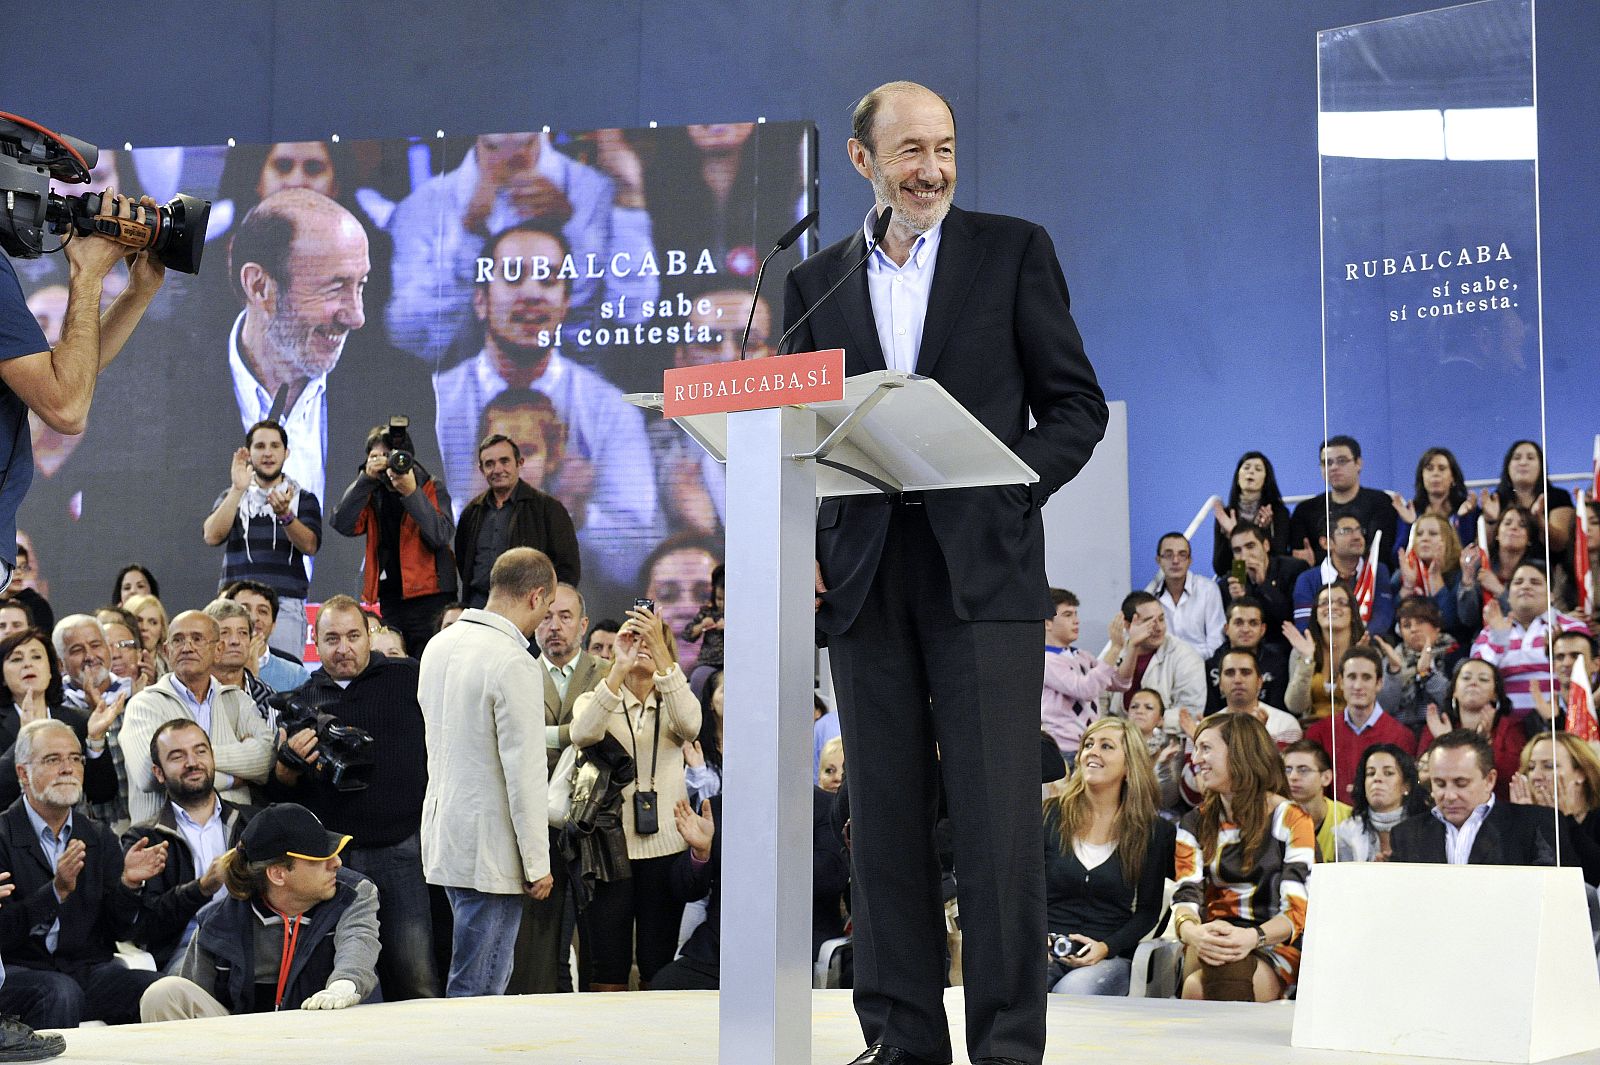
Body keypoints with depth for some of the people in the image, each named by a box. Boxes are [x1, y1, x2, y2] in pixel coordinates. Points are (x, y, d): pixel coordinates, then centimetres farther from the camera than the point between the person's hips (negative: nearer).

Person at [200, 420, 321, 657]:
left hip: (286, 604, -1)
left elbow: (310, 546, -3)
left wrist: (285, 515, -21)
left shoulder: (304, 499, 14)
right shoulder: (231, 498, 18)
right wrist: (238, 490, -8)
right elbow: (212, 536, 0)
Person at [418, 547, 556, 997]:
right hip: (490, 850, -9)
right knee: (477, 989, -3)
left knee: (492, 971, 18)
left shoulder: (439, 644, 8)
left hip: (443, 836, 9)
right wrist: (537, 863, -12)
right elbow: (524, 771, -18)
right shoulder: (514, 664, -18)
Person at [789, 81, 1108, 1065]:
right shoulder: (817, 282, 16)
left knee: (998, 816, -6)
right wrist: (802, 551, 1)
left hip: (982, 568, -3)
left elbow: (1076, 407, 6)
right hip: (864, 576, 3)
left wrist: (1005, 485, -10)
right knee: (885, 817, 4)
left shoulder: (1013, 250, 8)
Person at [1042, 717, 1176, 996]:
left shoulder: (1152, 833, 6)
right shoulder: (1049, 815, 8)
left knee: (1072, 993, -35)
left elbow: (1148, 911, 7)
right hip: (1046, 951, 1)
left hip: (1110, 959, -1)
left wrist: (1107, 947, -11)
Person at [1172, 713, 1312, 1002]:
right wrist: (1192, 932, -27)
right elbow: (1186, 896, -1)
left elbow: (1296, 910, -7)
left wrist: (1252, 937, -29)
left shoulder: (1292, 820, 3)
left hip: (1274, 944, -2)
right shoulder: (1195, 824, 15)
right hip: (1211, 943, 2)